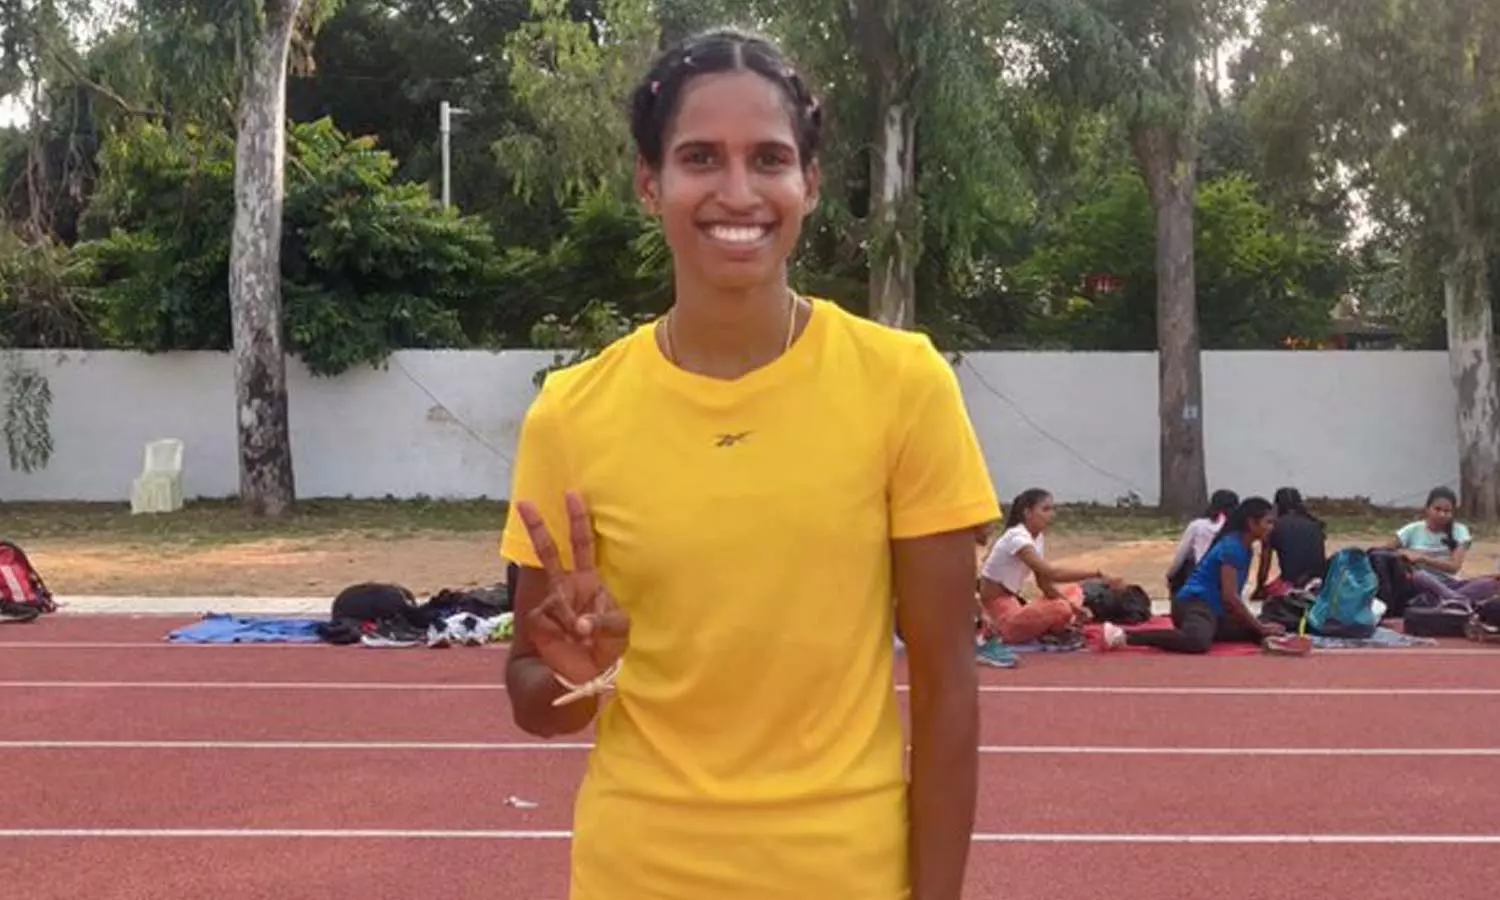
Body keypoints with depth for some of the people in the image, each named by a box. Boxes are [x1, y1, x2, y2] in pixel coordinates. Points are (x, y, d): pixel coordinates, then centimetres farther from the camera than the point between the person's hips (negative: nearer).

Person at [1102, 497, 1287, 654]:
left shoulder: (1245, 547, 17)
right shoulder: (1232, 546, -12)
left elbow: (1233, 595, 23)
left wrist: (1259, 626, 19)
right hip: (1194, 604, -11)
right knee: (1197, 641, -42)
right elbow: (1230, 596, -17)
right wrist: (1260, 626, -9)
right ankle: (1125, 636, -33)